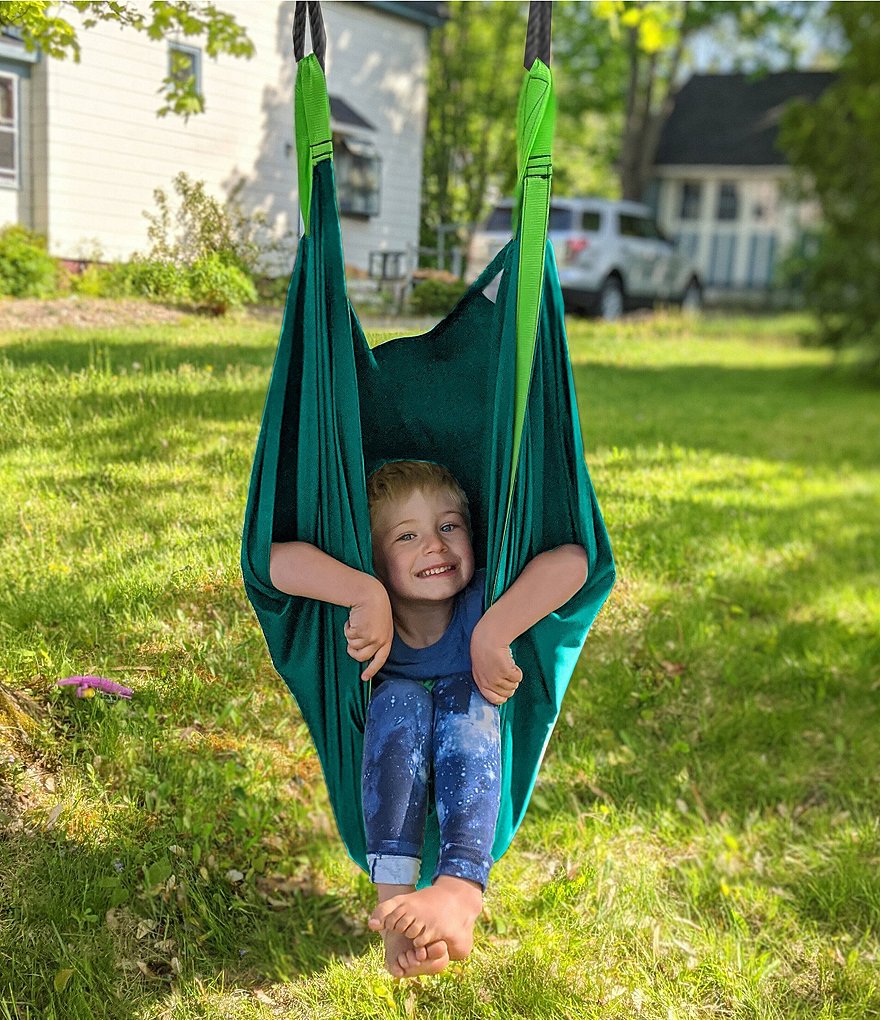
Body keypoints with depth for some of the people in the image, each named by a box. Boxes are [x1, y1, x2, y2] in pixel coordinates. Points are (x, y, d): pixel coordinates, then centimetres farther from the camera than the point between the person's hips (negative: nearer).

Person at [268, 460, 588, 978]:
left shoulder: (481, 600, -19)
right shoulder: (372, 617, -18)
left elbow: (571, 560, -35)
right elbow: (279, 559, -31)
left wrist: (492, 635, -41)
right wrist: (366, 593, -42)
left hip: (476, 783, 0)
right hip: (386, 787, 1)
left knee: (463, 695, -29)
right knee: (399, 697, -29)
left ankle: (460, 891, -49)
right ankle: (394, 899, -44)